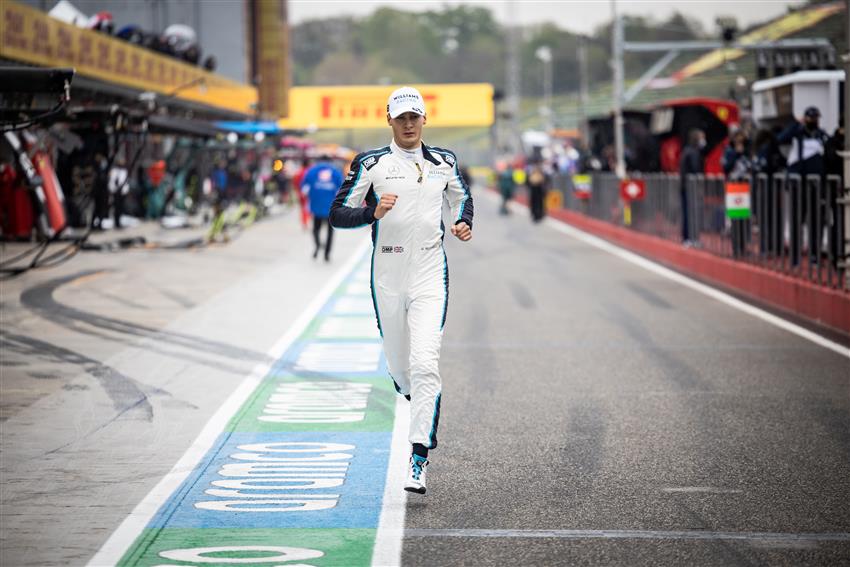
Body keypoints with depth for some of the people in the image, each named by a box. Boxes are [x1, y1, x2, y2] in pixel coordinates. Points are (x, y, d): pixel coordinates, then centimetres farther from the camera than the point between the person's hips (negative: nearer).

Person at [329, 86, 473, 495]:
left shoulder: (443, 162, 8)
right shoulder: (371, 163, 0)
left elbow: (462, 197, 27)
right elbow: (337, 215, -3)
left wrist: (463, 224, 5)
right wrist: (373, 212, -22)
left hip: (430, 273, 0)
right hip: (388, 273, 1)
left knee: (425, 364, -16)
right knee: (399, 366, 10)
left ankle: (419, 460, -16)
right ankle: (421, 408, 44)